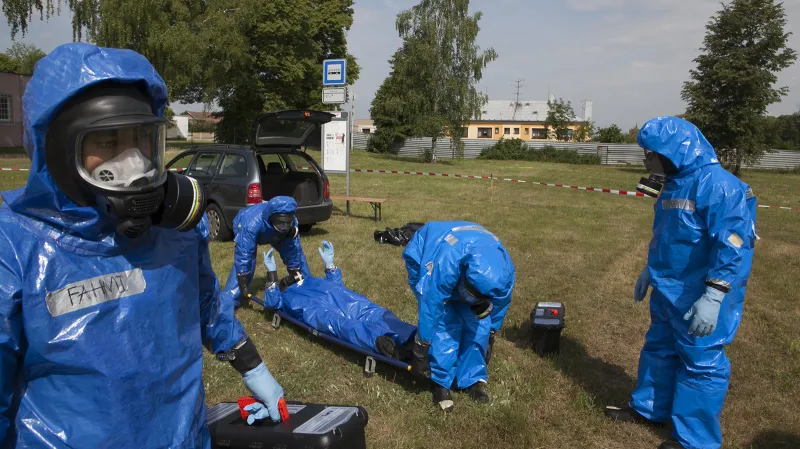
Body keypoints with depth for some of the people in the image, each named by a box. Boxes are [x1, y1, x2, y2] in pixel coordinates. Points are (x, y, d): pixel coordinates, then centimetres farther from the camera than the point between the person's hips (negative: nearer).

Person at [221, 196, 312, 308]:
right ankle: (227, 301, -19)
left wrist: (295, 274, -17)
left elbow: (293, 250, -25)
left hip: (273, 233, 4)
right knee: (246, 261, -24)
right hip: (244, 229, -4)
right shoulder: (252, 223, -50)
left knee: (297, 253, 0)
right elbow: (243, 254, -45)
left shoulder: (292, 221, -37)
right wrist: (243, 283, -40)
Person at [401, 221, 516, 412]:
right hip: (423, 258, -4)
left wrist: (490, 338, 7)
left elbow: (500, 304, -7)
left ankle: (472, 379, 9)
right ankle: (441, 382, -2)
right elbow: (430, 308, -38)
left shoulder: (505, 270, -28)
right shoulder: (444, 264, -47)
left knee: (477, 323, -8)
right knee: (446, 324, -18)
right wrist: (420, 351, -29)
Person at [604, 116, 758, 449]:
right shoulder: (676, 183, 8)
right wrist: (649, 270, 24)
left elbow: (734, 247, -26)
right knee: (659, 350, 21)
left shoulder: (719, 186, -23)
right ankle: (649, 409, 39)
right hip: (668, 293, 9)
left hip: (699, 301, -9)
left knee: (702, 364, 4)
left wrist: (713, 298, -29)